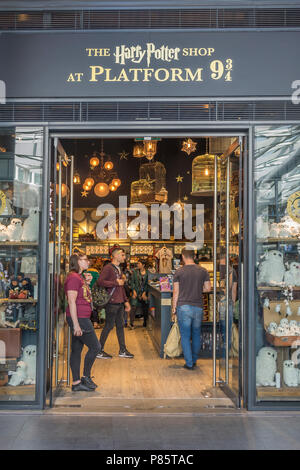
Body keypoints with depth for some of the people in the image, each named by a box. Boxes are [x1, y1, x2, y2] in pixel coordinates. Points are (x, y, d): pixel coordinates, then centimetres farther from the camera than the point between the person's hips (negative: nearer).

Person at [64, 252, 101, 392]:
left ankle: (76, 383, 16)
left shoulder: (79, 276, 16)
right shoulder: (73, 277, -15)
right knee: (95, 347, -2)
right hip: (78, 318, -10)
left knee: (77, 350, 11)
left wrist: (87, 283, 10)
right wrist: (76, 324, -22)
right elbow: (71, 301, -20)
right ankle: (86, 377, 11)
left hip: (82, 318, 10)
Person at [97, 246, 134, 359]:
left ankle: (122, 350, 20)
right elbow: (100, 282, -24)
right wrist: (116, 283, -19)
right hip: (112, 302, -9)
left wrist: (126, 301, 19)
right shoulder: (108, 268, -12)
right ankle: (99, 351, 9)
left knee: (120, 325, 12)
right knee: (109, 326, -2)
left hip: (120, 303, 9)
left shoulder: (118, 269, 17)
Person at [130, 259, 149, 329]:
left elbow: (147, 284, 0)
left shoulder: (147, 273, 0)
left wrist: (144, 293, -7)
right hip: (136, 292, 0)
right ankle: (131, 323, -7)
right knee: (134, 307, -10)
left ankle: (145, 322, 21)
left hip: (144, 292, 0)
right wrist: (134, 291, -7)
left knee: (145, 308, 5)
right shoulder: (135, 272, 2)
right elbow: (132, 282, 3)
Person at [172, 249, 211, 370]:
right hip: (198, 307, 3)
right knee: (196, 334, 18)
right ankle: (194, 360, 29)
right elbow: (208, 288, 4)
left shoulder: (179, 272, -4)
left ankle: (189, 363, 7)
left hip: (183, 307, -2)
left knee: (185, 336, 6)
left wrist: (174, 310, 5)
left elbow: (175, 292, -2)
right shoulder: (203, 271, 2)